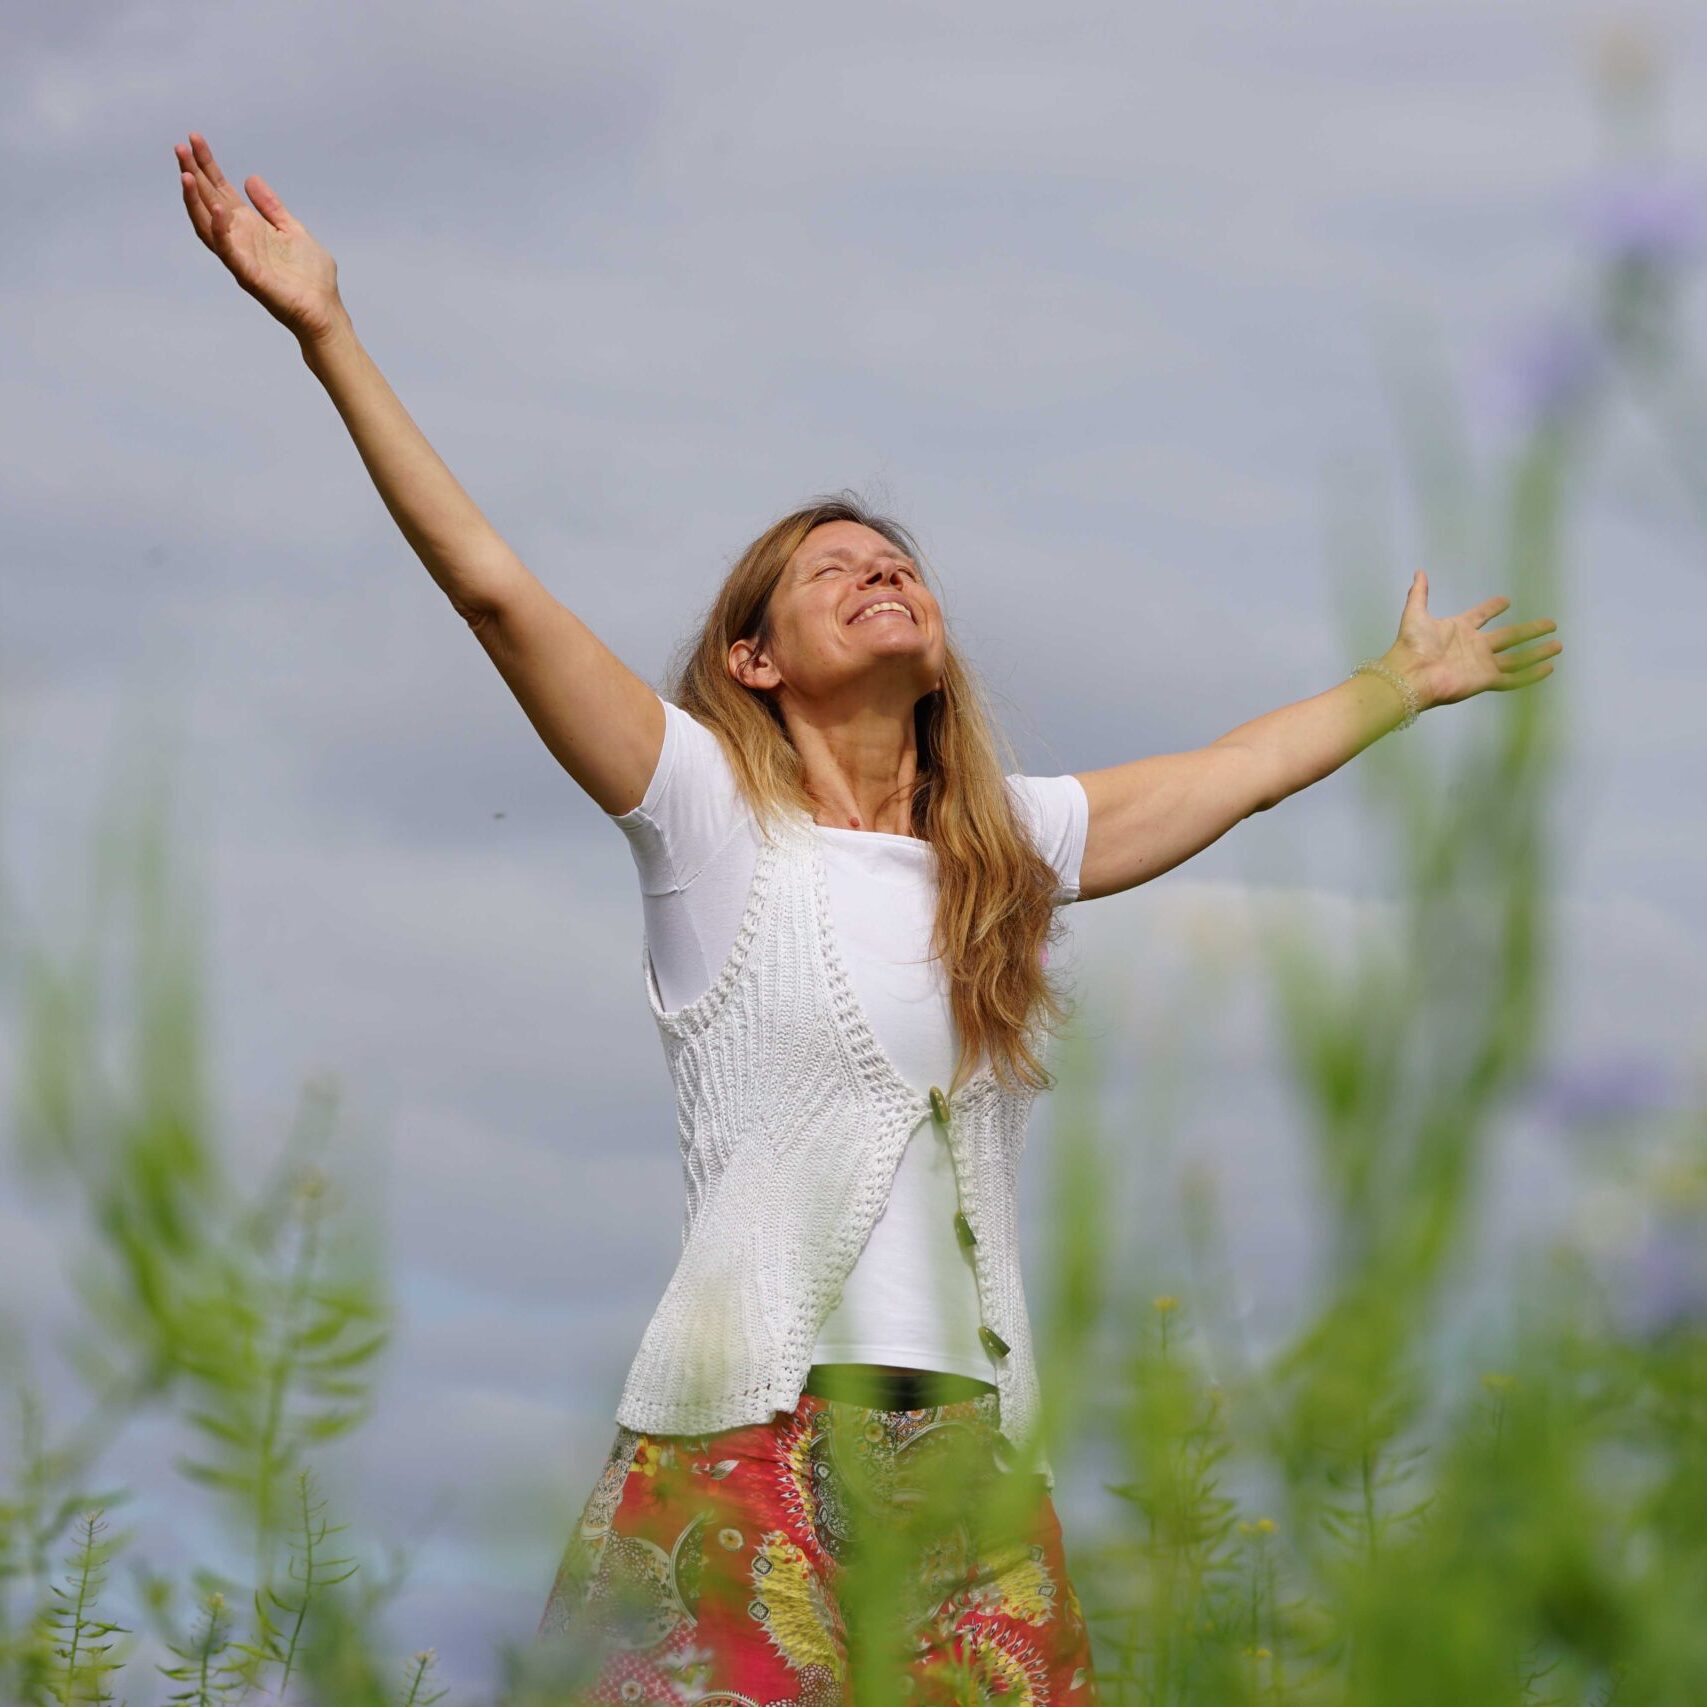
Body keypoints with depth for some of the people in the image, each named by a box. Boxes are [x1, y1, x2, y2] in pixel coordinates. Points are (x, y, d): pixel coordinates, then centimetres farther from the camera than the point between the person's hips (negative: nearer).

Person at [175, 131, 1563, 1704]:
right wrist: (329, 337, -9)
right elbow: (492, 587, -5)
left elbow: (1244, 771, 33)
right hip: (748, 1440, -4)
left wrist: (1400, 684, 47)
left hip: (976, 1457, 4)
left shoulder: (1011, 847, 17)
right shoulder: (710, 816, 3)